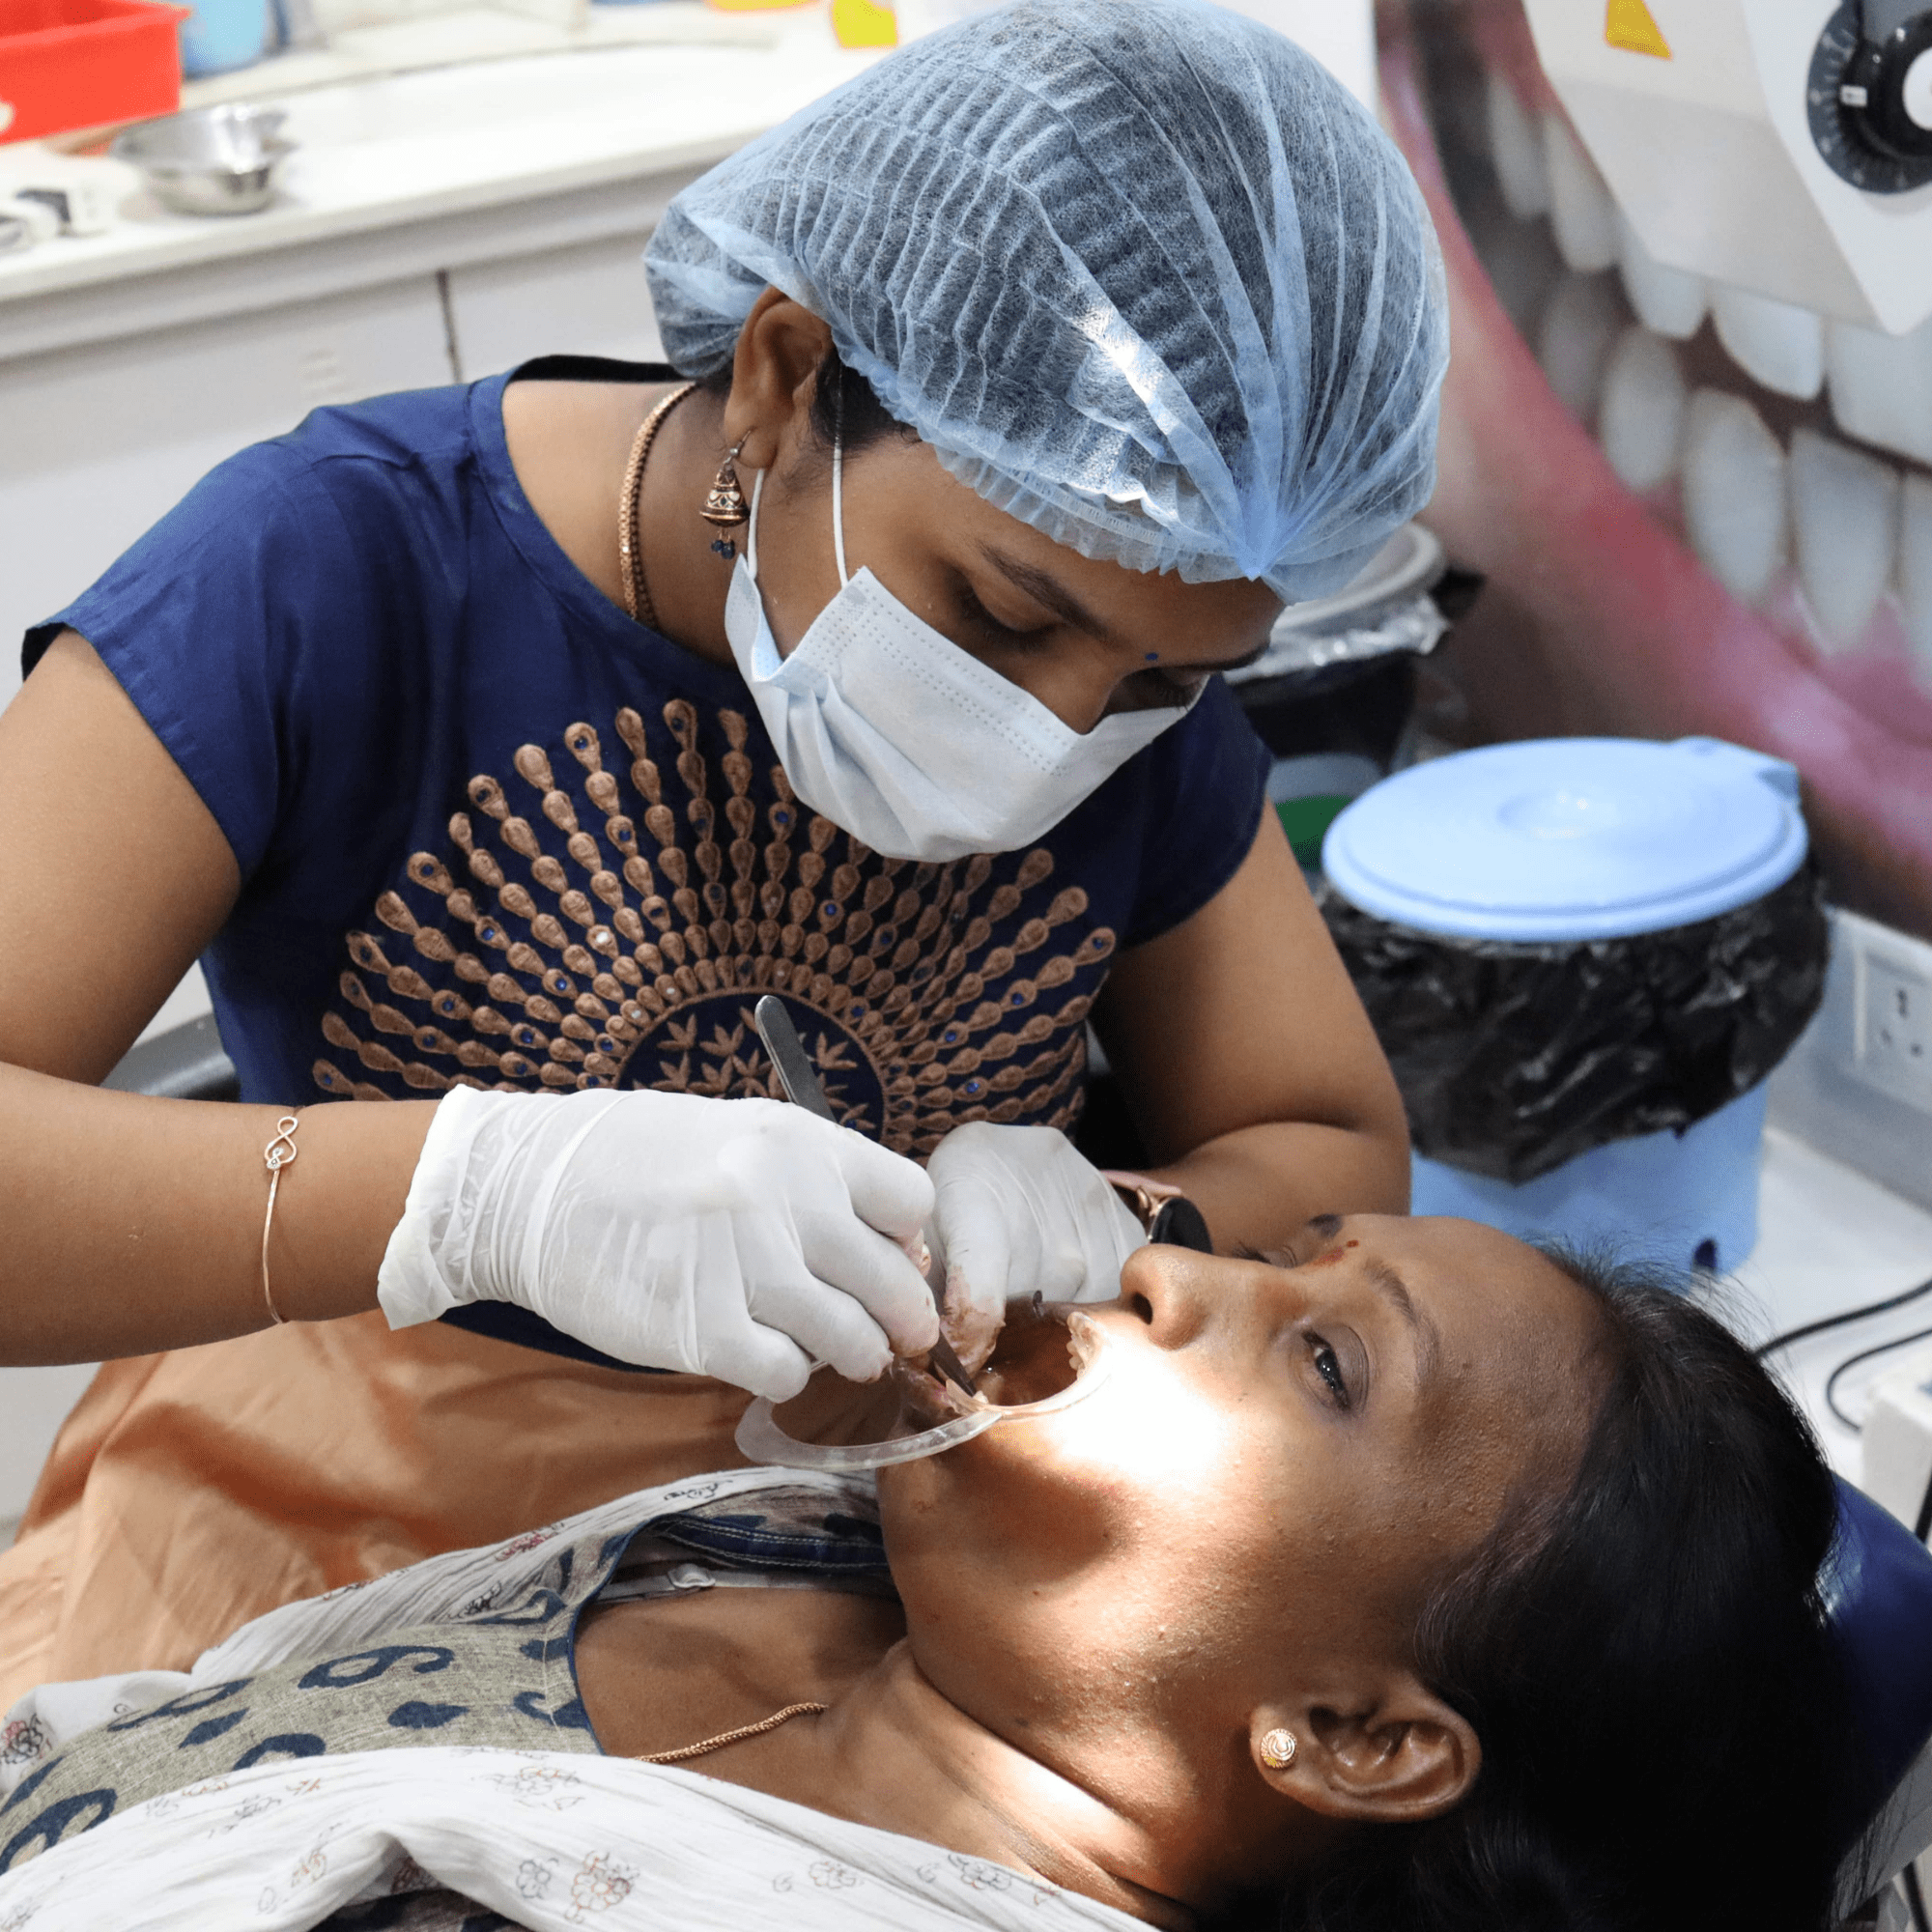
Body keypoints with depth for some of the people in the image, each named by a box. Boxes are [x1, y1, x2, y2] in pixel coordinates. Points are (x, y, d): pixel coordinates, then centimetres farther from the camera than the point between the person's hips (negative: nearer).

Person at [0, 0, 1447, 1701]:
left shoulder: (1132, 640, -4)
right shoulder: (339, 574, -18)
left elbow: (1338, 1160, 4)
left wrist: (1107, 1239, -17)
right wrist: (474, 1187, -39)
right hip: (351, 1537, -2)